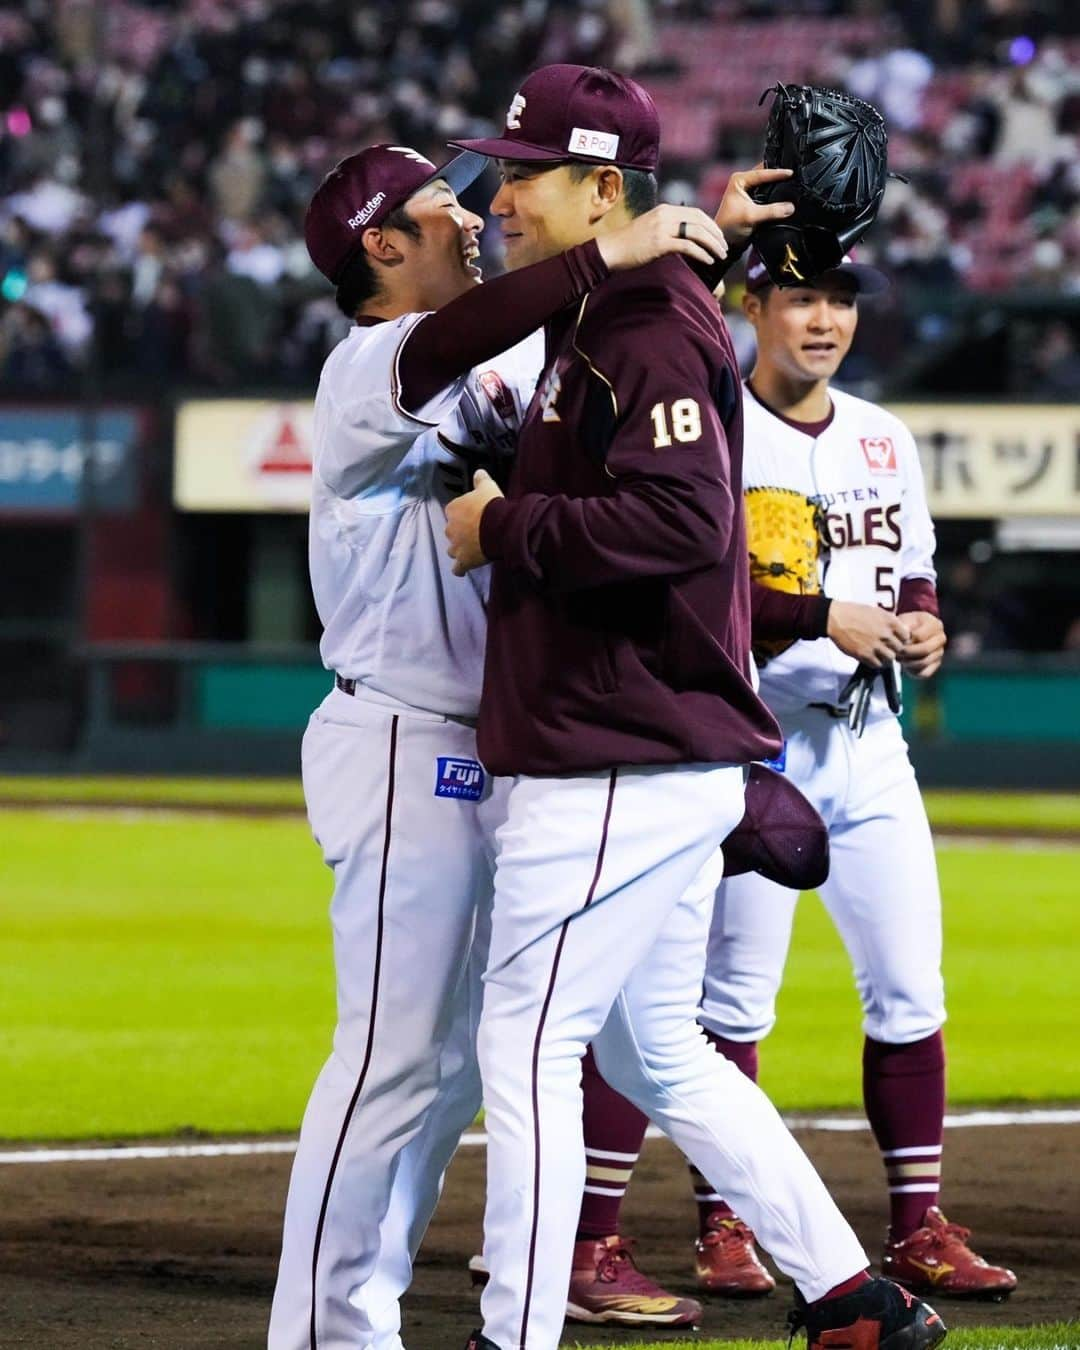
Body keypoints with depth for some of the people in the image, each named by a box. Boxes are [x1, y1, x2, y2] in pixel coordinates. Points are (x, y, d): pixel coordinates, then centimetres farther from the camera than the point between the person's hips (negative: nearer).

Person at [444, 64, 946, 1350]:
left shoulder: (650, 337, -15)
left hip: (620, 769, -11)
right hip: (669, 762, 11)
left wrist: (507, 530, -19)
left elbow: (684, 519, -27)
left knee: (525, 1045, -7)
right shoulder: (592, 327, 17)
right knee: (653, 1050, 17)